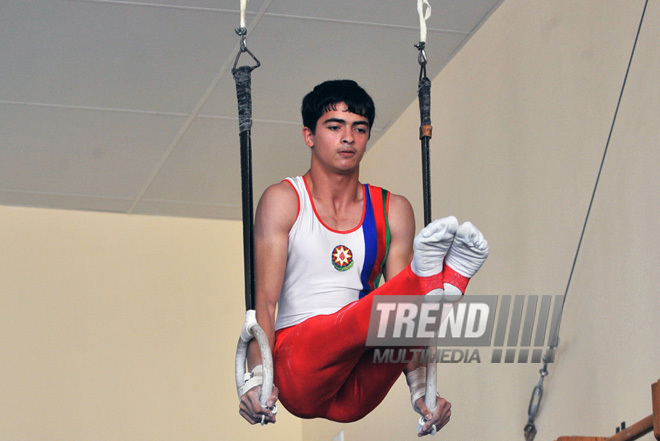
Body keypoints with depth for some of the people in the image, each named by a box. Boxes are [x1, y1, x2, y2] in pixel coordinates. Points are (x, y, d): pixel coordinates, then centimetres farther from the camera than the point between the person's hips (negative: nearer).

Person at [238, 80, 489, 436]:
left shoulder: (393, 211, 12)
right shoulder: (284, 202, 4)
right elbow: (264, 299, -5)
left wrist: (419, 389, -10)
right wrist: (257, 377, -21)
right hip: (297, 373, -2)